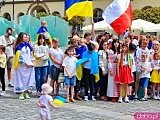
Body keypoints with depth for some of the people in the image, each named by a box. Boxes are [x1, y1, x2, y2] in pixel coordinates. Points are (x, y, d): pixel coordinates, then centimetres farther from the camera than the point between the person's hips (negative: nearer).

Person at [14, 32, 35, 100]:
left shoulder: (27, 45, 11)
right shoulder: (19, 46, -9)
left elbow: (31, 54, 16)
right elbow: (20, 56, -14)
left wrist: (33, 61, 5)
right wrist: (25, 63, -16)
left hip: (29, 65, 6)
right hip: (22, 66, -6)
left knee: (28, 79, 7)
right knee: (21, 79, -1)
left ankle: (26, 93, 17)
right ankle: (21, 94, 6)